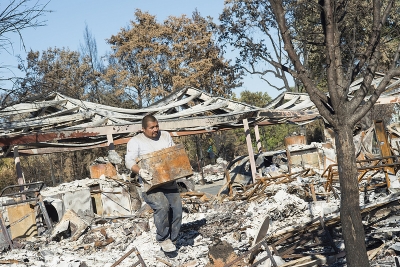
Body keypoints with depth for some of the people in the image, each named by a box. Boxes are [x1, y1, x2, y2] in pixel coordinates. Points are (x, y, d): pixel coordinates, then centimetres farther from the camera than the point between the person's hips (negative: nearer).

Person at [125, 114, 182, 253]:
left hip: (169, 182, 5)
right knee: (162, 206, -27)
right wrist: (140, 171, -27)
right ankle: (163, 239, -7)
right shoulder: (136, 141, 0)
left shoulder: (165, 135, 13)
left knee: (177, 209, -3)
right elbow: (129, 161, -8)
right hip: (150, 184, -5)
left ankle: (172, 240, 16)